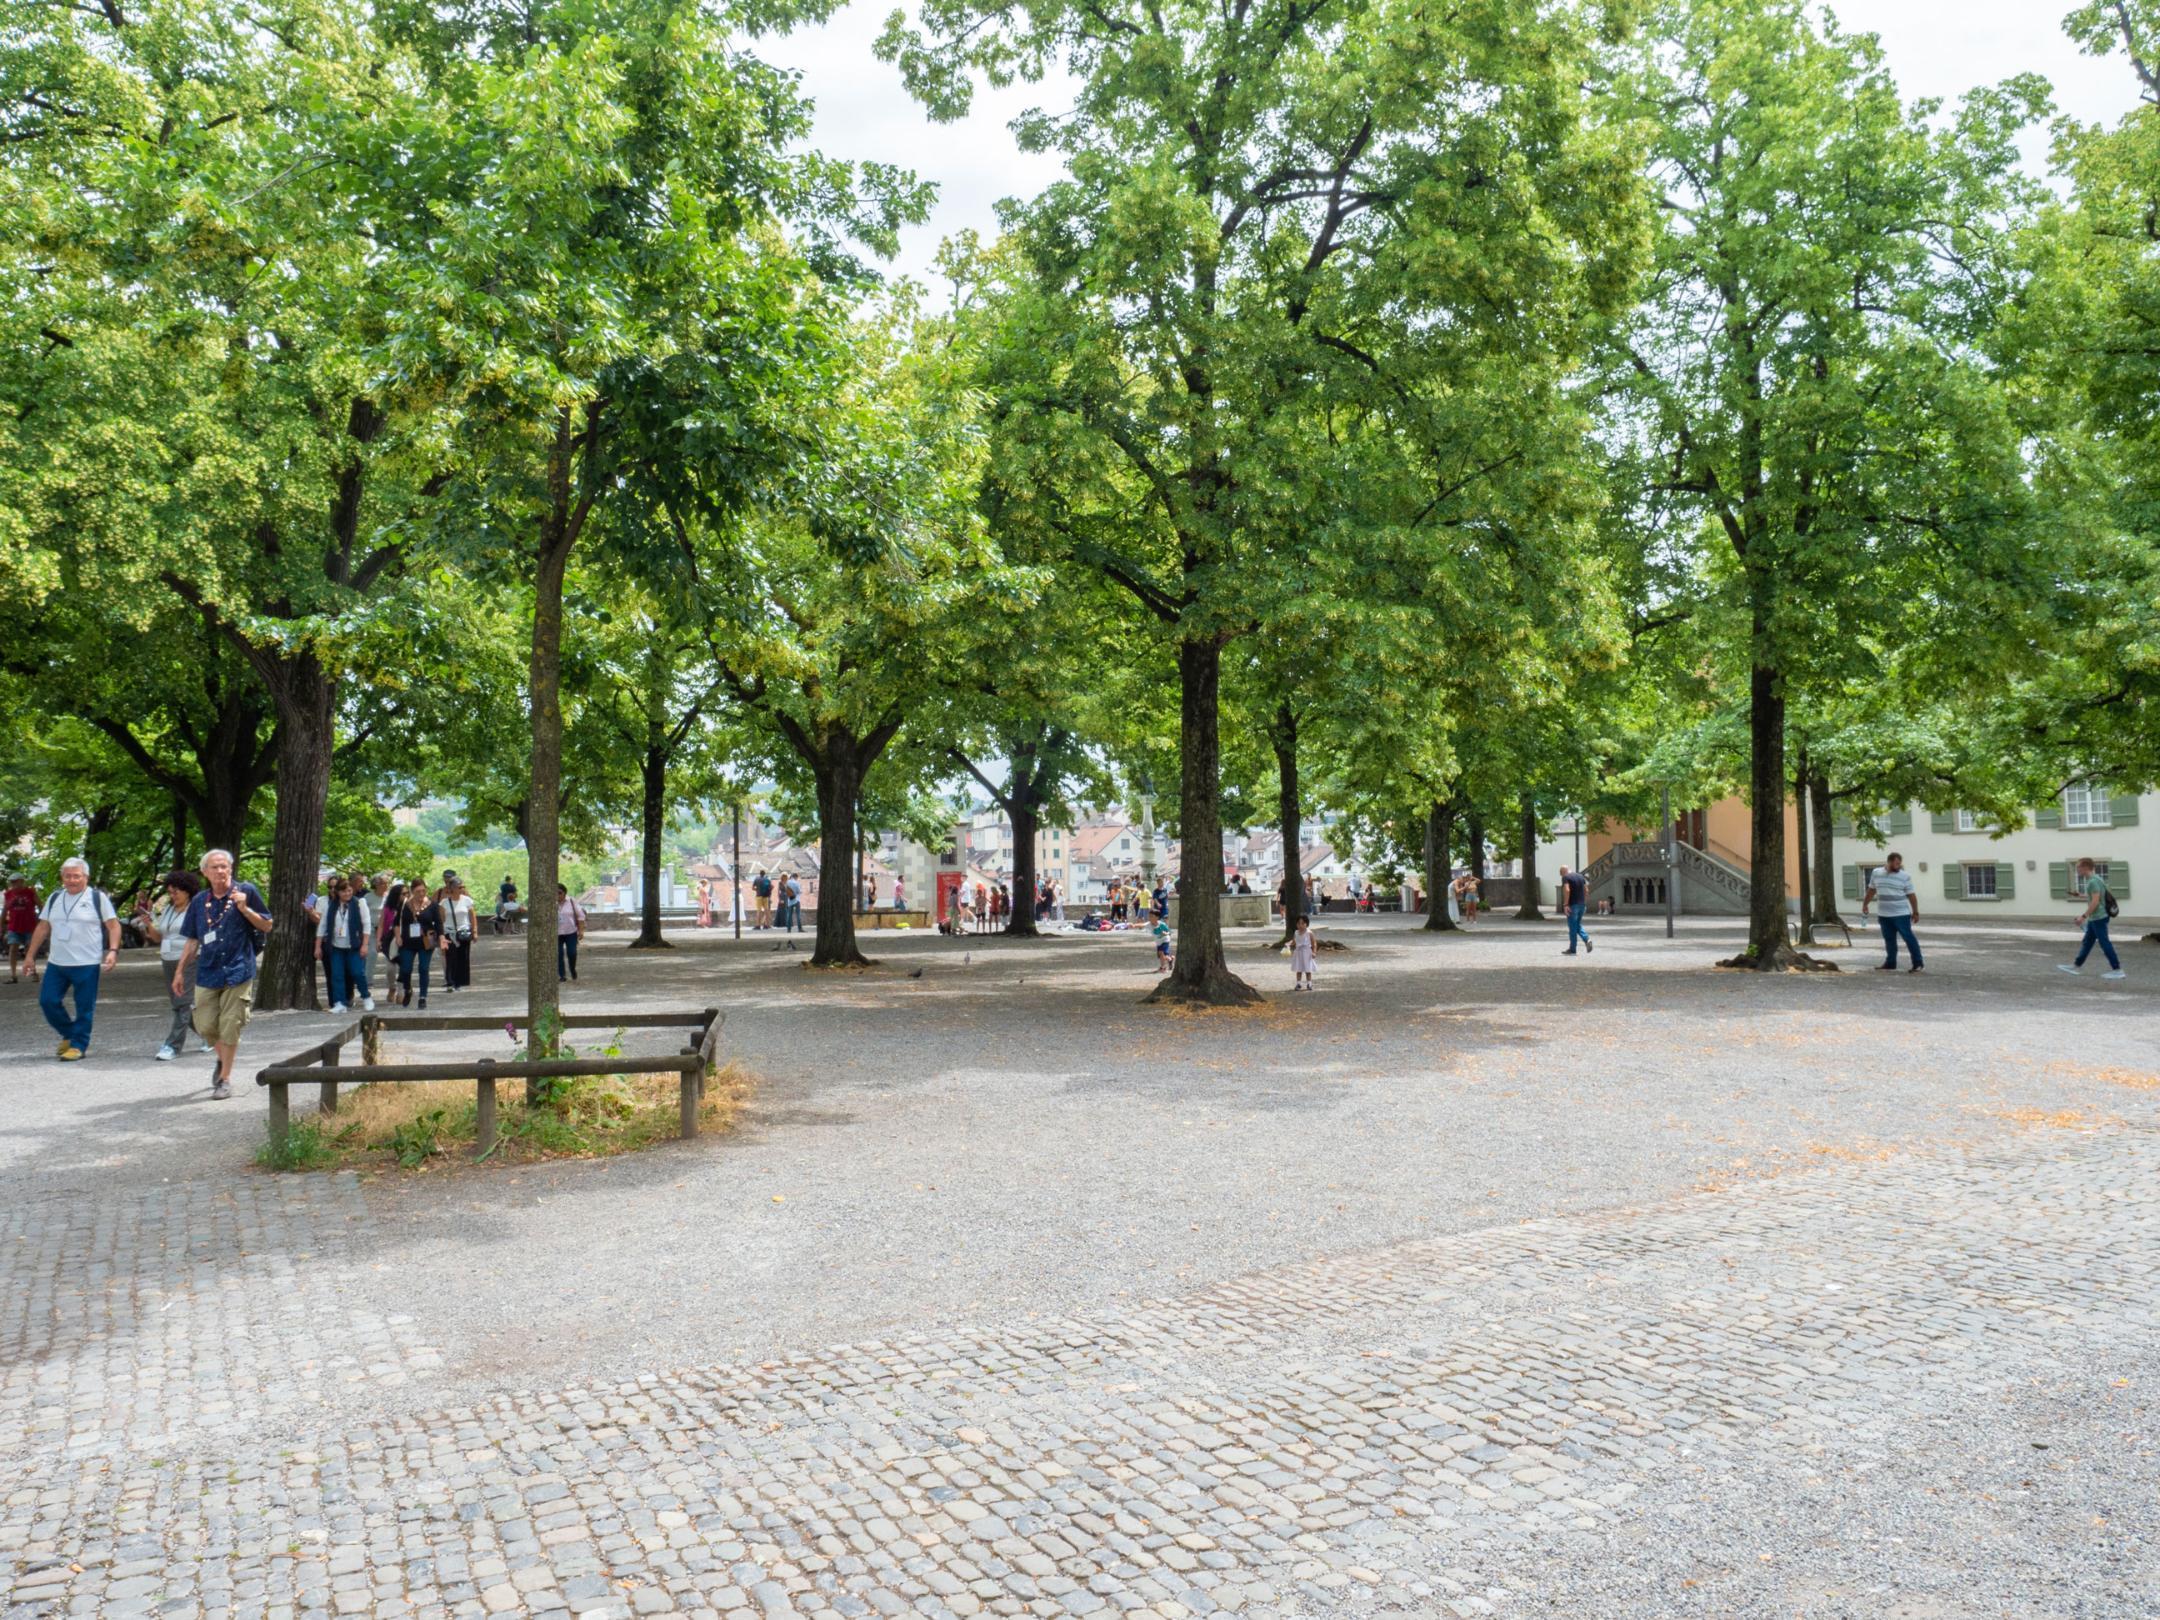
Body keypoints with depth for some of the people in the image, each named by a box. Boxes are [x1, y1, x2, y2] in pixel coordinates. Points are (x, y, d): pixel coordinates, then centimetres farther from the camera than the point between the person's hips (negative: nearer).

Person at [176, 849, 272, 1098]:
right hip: (207, 973, 3)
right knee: (205, 1026, 5)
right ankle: (223, 1058, 36)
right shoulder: (199, 902, 7)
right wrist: (180, 970, 12)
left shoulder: (246, 892, -3)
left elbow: (267, 926, 0)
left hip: (238, 972, -3)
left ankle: (225, 1078, 12)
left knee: (230, 1028, 0)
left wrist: (244, 909, -15)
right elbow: (193, 940, 14)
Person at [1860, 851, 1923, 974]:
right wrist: (1865, 905, 19)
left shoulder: (1905, 876, -6)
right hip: (1883, 914, 4)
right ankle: (1890, 963, 19)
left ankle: (1917, 963, 1)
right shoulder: (1876, 873, 5)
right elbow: (1871, 890, 17)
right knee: (1889, 939, 11)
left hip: (1901, 914, -4)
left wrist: (1915, 912, -5)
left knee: (1908, 937, -4)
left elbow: (1911, 895, -4)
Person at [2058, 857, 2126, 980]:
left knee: (2104, 943, -6)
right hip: (2094, 918, 10)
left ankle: (2117, 970, -4)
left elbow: (2095, 901, -23)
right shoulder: (2095, 879, 11)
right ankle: (2077, 966, 24)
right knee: (2087, 942, 15)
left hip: (2098, 918, -10)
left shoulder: (2093, 882, -19)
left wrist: (2084, 916, -20)